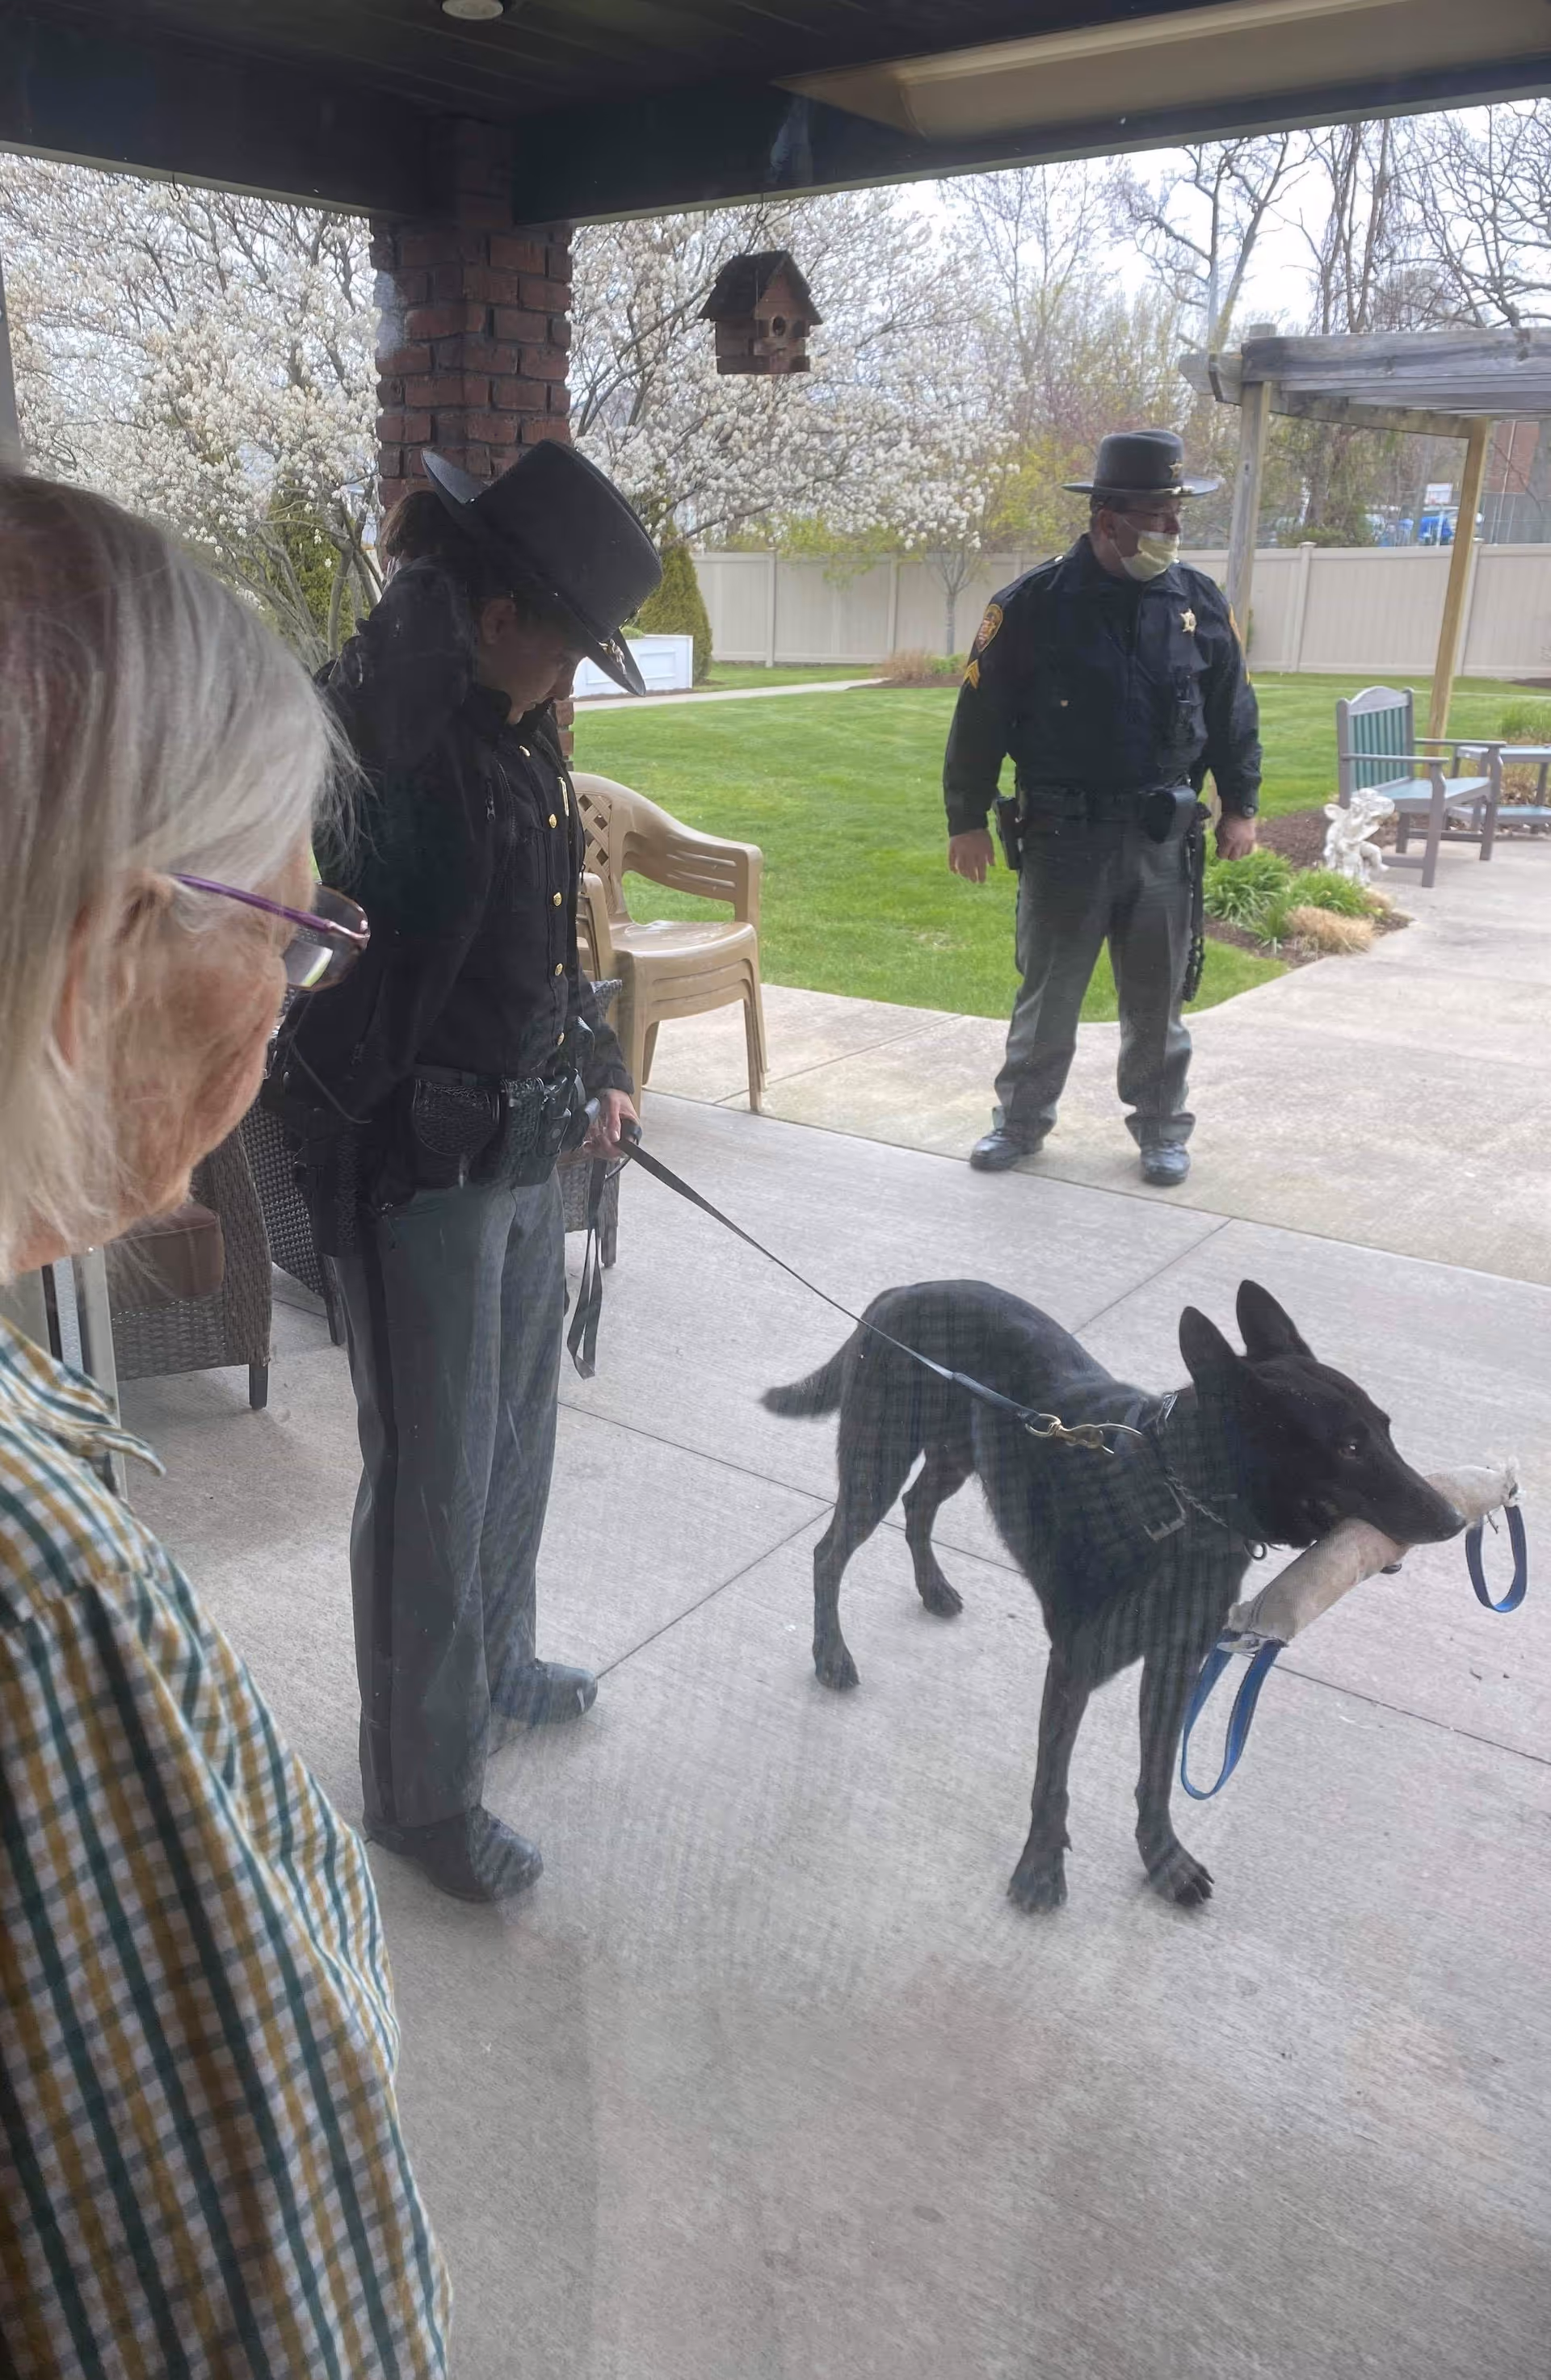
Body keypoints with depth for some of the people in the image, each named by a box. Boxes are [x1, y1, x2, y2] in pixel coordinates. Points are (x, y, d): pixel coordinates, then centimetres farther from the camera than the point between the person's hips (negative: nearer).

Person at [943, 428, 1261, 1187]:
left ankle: (1161, 1126, 23)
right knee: (1047, 990, 8)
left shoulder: (1198, 603, 4)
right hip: (1062, 834, -2)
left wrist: (1240, 805, 12)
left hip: (1162, 837, 2)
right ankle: (1021, 1119, 23)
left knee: (1157, 996, 9)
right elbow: (981, 717, -3)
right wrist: (966, 820, -2)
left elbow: (1233, 711, 13)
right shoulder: (1033, 604, -6)